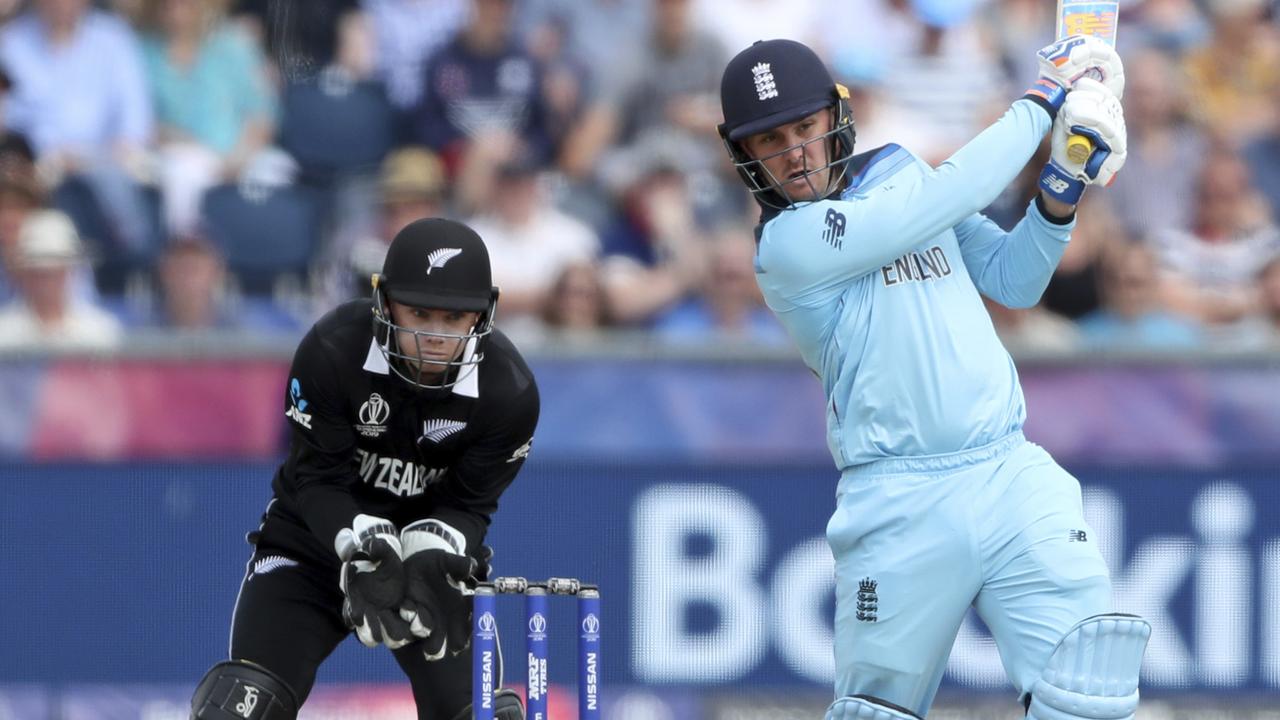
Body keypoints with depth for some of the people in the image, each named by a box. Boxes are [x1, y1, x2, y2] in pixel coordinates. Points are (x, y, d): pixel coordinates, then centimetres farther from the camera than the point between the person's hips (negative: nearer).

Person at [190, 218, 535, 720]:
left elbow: (466, 504, -11)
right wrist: (363, 544, -38)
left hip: (432, 551, 2)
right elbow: (318, 480, -20)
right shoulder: (331, 351, -24)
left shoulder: (508, 391, -18)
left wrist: (431, 556, -32)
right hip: (318, 537, -2)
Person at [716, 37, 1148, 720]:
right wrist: (1041, 101, -4)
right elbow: (948, 198, -13)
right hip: (902, 505, -5)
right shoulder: (787, 243, -8)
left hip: (1012, 478, 5)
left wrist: (1061, 190, 2)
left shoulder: (898, 171, 14)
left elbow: (1010, 279, 19)